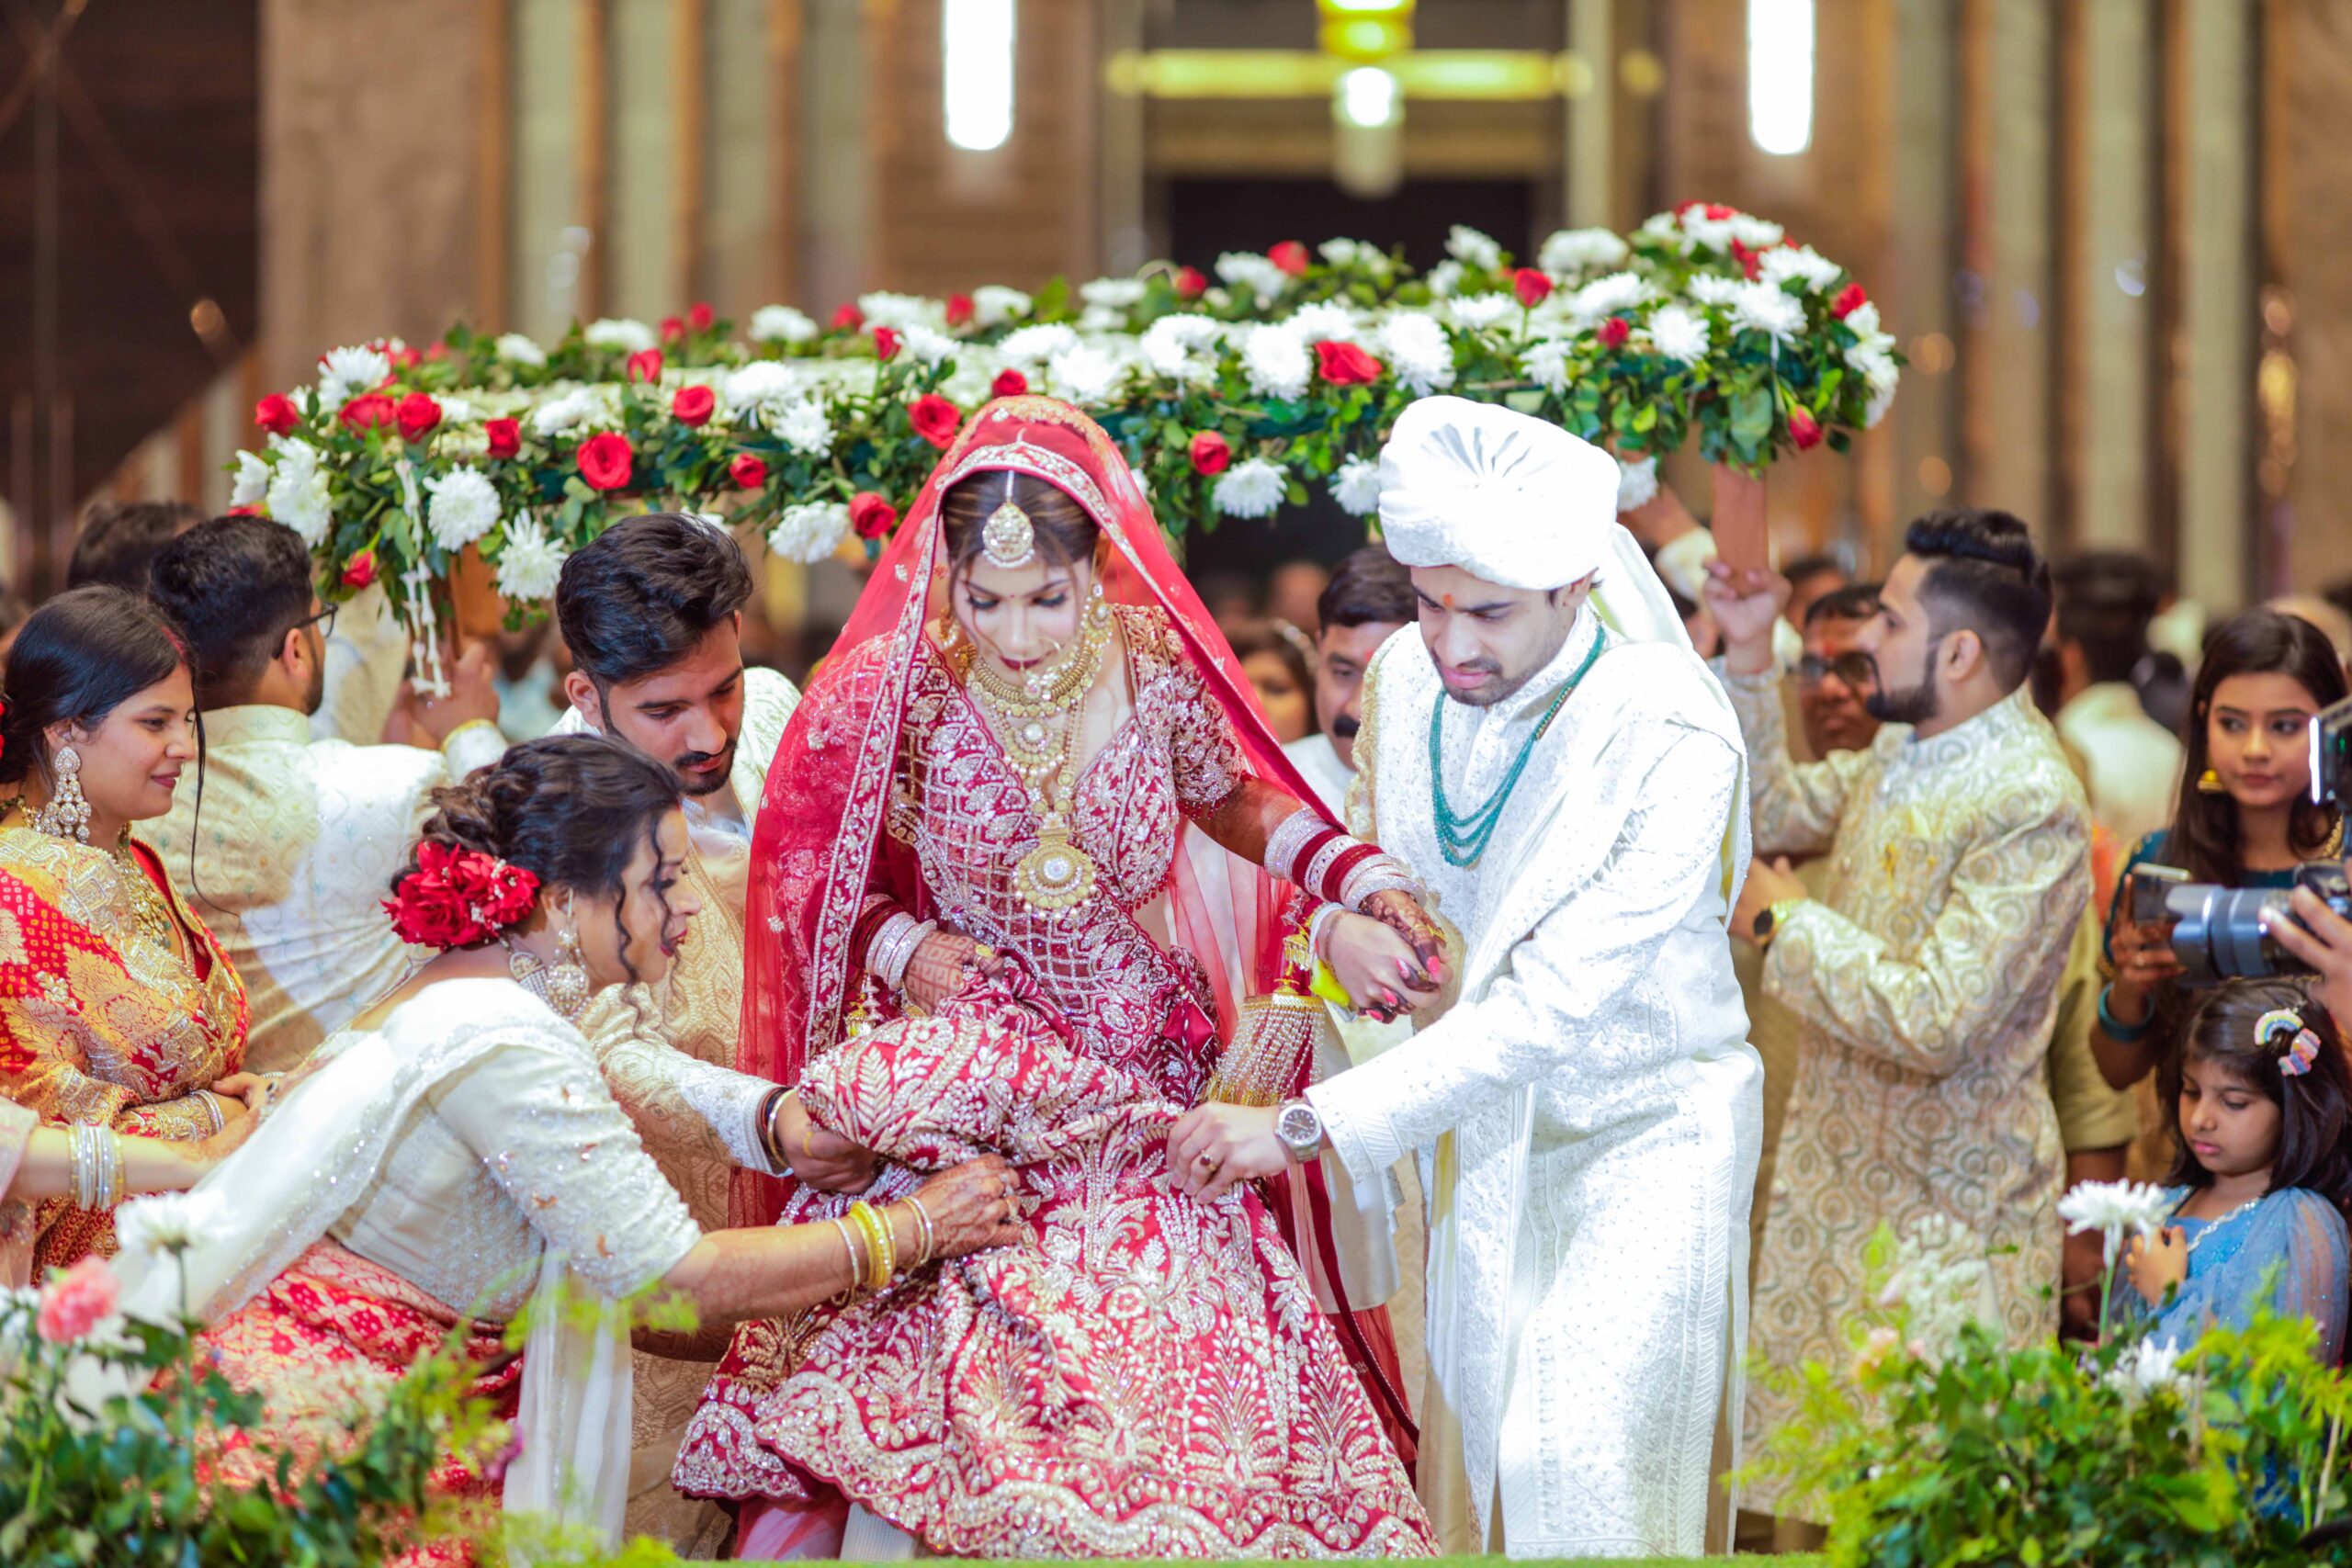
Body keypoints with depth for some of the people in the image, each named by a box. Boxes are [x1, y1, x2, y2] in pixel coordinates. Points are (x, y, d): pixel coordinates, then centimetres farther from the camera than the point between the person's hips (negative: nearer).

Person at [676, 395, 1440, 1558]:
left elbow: (1229, 797, 14)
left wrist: (1360, 880, -1)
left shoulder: (1152, 668, -7)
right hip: (969, 1059, -1)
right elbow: (816, 884, 5)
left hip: (1140, 1060, 1)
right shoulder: (896, 695, -11)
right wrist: (902, 950, -13)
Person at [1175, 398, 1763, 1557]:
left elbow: (1548, 1007, -30)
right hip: (1484, 1127, 5)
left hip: (1639, 1133, -5)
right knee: (1471, 1451, 7)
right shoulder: (1406, 678, -9)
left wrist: (1304, 1125, -30)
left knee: (1576, 1470, -14)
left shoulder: (1673, 745, -27)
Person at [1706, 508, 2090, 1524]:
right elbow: (1769, 810, 23)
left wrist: (1784, 920, -17)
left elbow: (1934, 1022, -28)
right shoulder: (1903, 752, 7)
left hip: (1950, 1209, -9)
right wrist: (1749, 657, 10)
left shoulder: (2032, 808, -22)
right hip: (1839, 1174, 9)